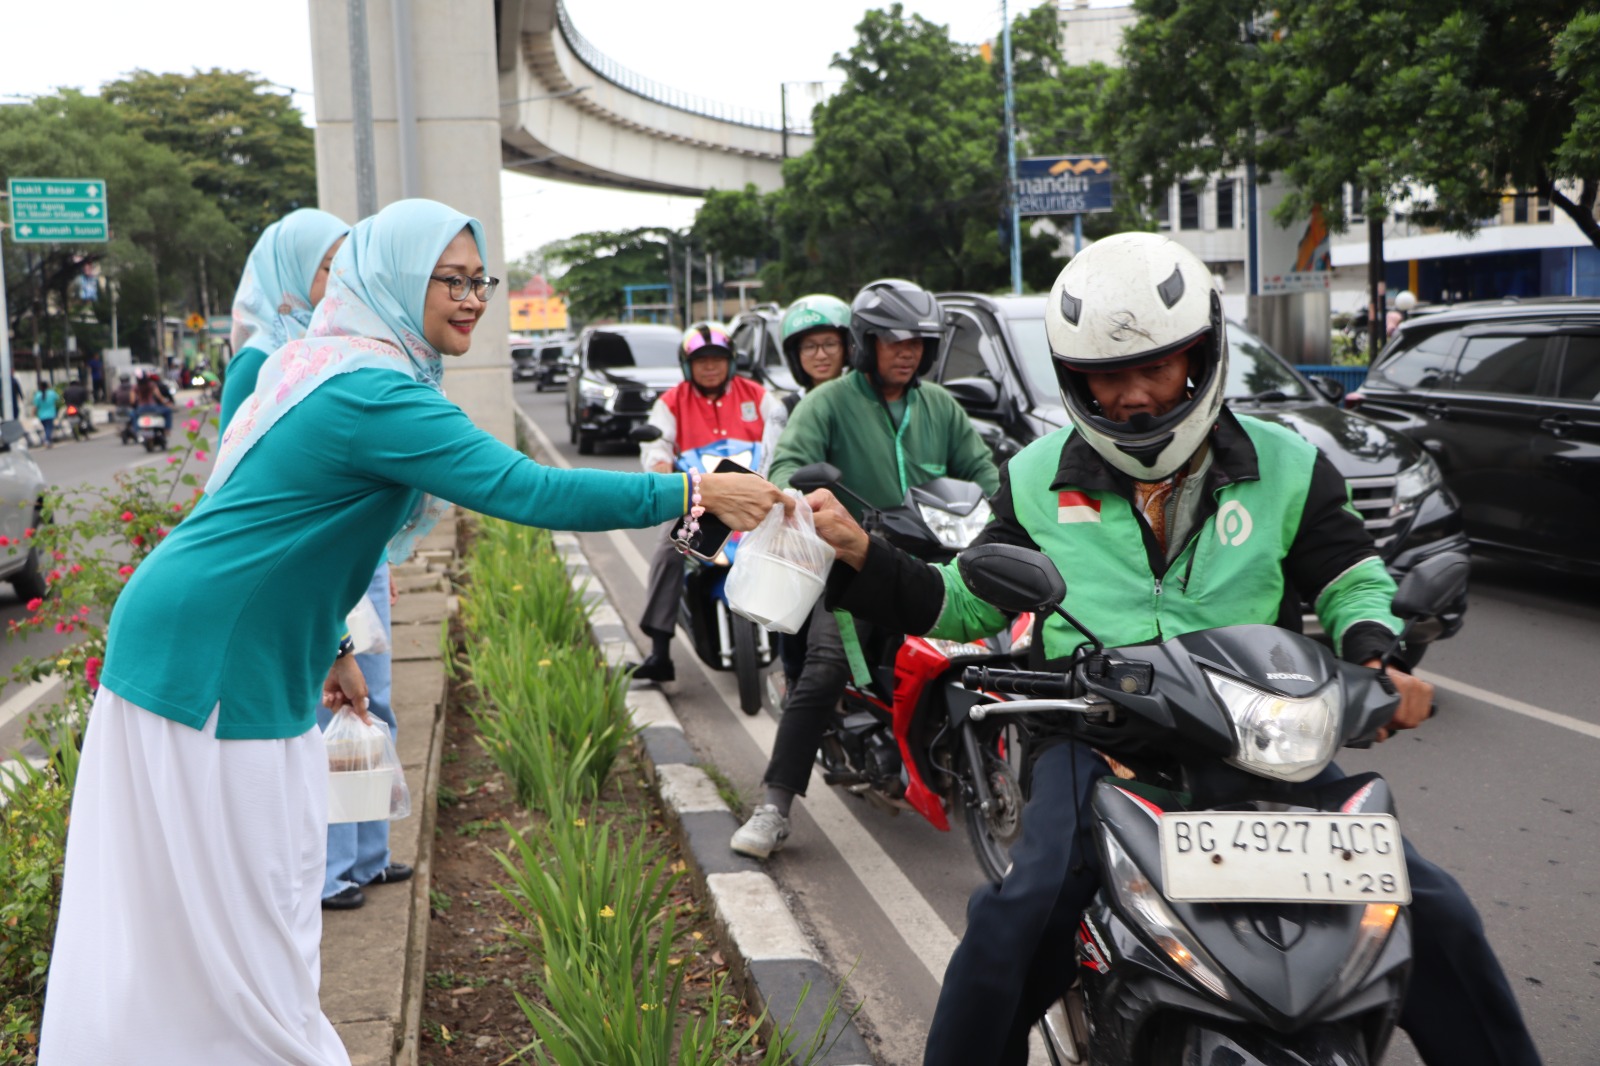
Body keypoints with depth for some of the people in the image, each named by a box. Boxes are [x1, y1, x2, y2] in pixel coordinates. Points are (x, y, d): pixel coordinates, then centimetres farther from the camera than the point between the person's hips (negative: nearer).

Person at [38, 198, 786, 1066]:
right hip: (213, 665, -10)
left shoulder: (333, 365, 11)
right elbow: (524, 490, -29)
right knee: (245, 904, 1)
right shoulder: (376, 393, -21)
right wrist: (692, 493, -25)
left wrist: (321, 648, 24)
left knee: (160, 910, 17)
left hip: (182, 643, 10)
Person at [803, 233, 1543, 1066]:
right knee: (1021, 916, -28)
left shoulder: (1284, 467, 9)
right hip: (1092, 728, -1)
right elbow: (971, 600, 16)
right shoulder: (1039, 479, 10)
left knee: (1426, 907, -7)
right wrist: (861, 555, 2)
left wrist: (1374, 657, -8)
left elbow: (1350, 576, 14)